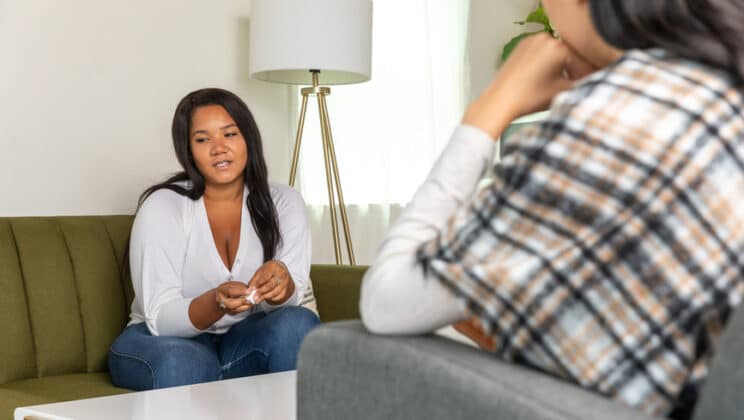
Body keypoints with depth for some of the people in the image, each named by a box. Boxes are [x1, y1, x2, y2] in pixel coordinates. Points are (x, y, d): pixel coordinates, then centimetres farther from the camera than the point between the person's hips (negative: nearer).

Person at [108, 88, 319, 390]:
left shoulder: (283, 203, -2)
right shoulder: (162, 207, -12)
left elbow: (291, 300, -11)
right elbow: (161, 319, -17)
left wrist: (280, 280, -35)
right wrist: (216, 302, -38)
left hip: (245, 342, 3)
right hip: (167, 341, -3)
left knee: (298, 323, -28)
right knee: (182, 364, -36)